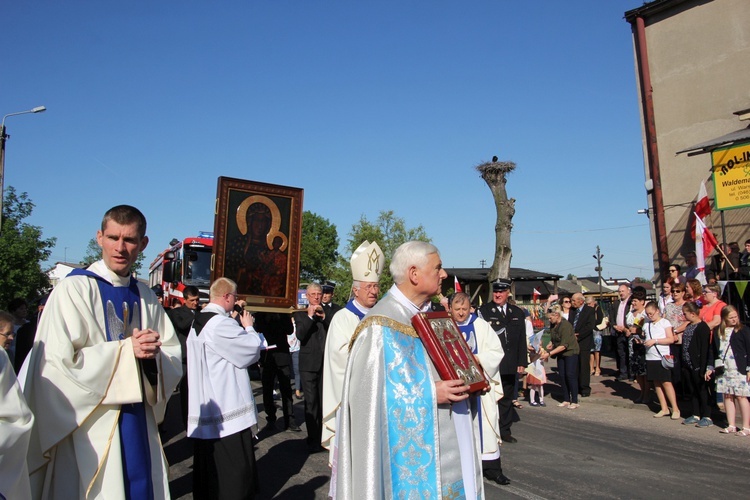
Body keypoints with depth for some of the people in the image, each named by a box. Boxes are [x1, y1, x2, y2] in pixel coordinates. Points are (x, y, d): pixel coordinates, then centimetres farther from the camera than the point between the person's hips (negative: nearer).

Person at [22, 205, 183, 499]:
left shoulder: (147, 298, 8)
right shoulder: (73, 289, -8)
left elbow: (174, 362, 6)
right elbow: (57, 363, -16)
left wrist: (153, 356, -15)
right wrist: (127, 350, -19)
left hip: (139, 427, 5)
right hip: (87, 432, -5)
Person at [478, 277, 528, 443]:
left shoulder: (518, 313, 10)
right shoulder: (484, 311, -3)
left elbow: (522, 339, 10)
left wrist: (522, 362, 6)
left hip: (510, 365, 4)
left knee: (507, 398, 13)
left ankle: (505, 430, 25)